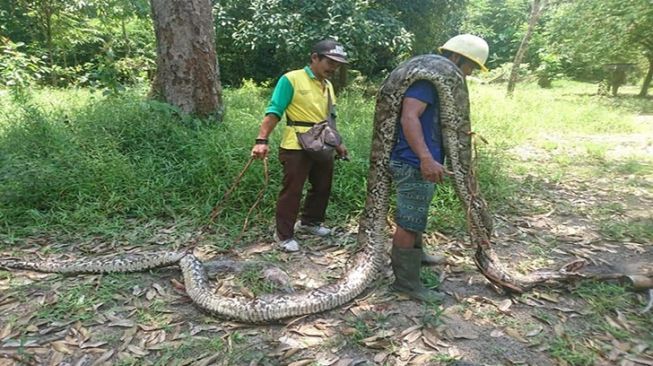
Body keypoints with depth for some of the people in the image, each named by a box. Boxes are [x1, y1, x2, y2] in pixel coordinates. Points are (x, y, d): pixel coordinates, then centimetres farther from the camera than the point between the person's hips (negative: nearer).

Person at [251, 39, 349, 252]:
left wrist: (338, 143, 22)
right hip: (296, 147, -8)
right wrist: (262, 140, -25)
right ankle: (284, 234, 15)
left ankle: (310, 222, 39)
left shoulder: (328, 86, 13)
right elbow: (274, 112, -15)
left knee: (322, 187, 17)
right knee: (291, 191, 0)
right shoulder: (291, 79, -10)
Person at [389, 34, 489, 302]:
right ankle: (406, 281, 8)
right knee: (410, 222, -3)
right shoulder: (427, 78, -16)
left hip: (421, 163, 11)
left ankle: (414, 254, 46)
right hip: (415, 164, -11)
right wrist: (425, 158, -40)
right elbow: (409, 117, -30)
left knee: (416, 216, 26)